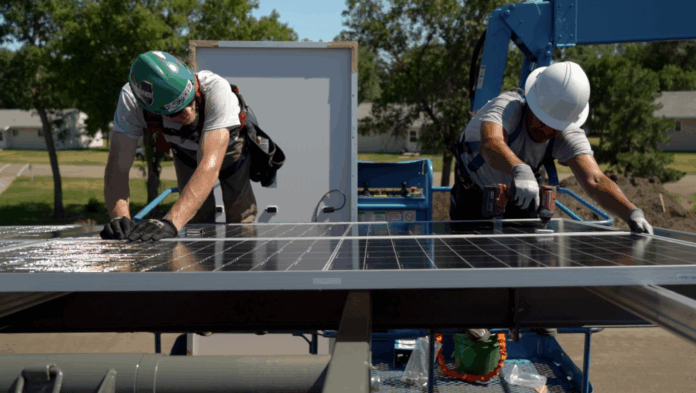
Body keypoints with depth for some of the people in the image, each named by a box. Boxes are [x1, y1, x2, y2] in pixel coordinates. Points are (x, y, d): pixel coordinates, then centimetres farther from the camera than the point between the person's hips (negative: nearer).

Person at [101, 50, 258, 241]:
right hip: (186, 152, 2)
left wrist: (171, 222, -69)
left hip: (230, 146, -2)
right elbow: (118, 165, -40)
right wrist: (120, 218, -59)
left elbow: (210, 164, -57)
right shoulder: (130, 99, -39)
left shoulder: (216, 89, -49)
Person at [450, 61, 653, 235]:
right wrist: (520, 170, -82)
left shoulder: (569, 135, -28)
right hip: (474, 193, -3)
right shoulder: (507, 106, -40)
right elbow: (490, 144, -63)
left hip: (519, 195, 3)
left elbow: (594, 179, -41)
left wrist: (632, 212, -58)